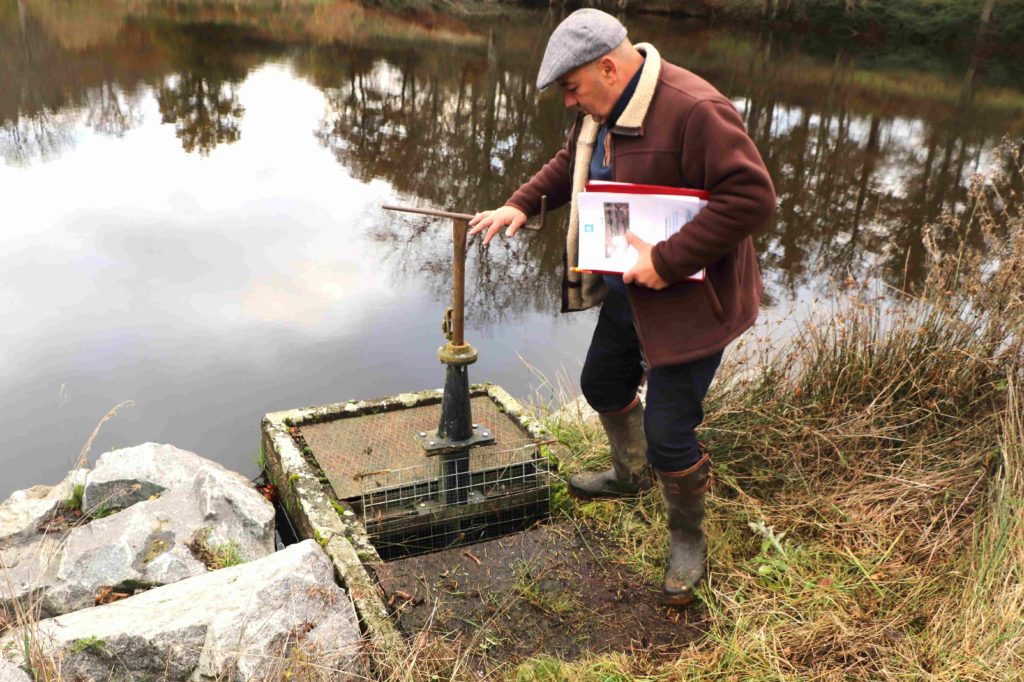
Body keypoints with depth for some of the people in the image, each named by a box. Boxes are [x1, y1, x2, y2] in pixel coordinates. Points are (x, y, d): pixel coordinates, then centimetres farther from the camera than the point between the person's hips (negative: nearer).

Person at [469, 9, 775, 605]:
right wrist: (520, 206, 5)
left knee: (668, 435, -4)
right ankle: (632, 474, 54)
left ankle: (688, 541, 24)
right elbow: (571, 165, 21)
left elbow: (753, 197, -30)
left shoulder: (693, 110, -27)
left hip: (688, 301, -9)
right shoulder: (603, 108, 4)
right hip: (626, 289, 10)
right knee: (603, 385, 24)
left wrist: (668, 261, -30)